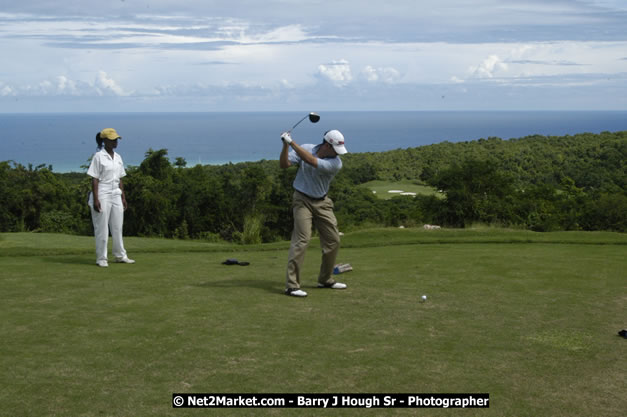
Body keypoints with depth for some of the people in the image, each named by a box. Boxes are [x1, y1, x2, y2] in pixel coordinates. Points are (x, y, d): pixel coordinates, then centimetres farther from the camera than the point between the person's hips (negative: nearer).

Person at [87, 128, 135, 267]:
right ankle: (101, 258, 6)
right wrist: (95, 199, -18)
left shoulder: (118, 157, 11)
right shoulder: (99, 156, -8)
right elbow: (94, 179, -12)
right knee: (102, 228, -2)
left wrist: (123, 197, 13)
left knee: (118, 226, 11)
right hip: (102, 195, -7)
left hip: (116, 195, 7)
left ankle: (120, 256, 20)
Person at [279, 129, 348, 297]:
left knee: (333, 240, 5)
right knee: (302, 239, -16)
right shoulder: (305, 148, -10)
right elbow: (284, 164, -14)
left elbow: (311, 161, -29)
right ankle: (291, 285, -17)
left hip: (322, 202, 3)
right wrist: (286, 145, -29)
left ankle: (325, 279, 23)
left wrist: (292, 143, -30)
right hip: (302, 200, -3)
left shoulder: (336, 163, -15)